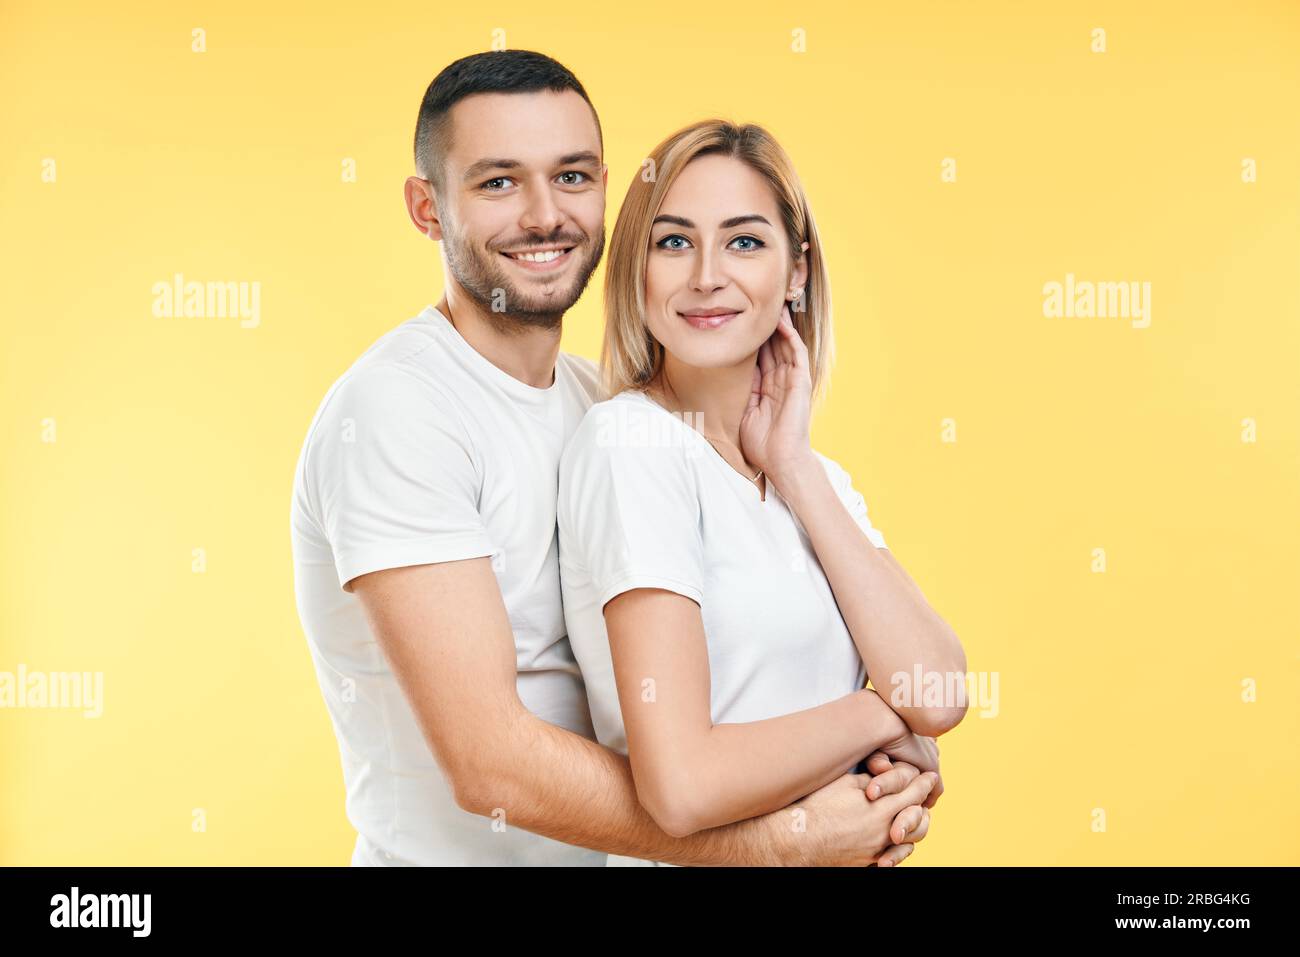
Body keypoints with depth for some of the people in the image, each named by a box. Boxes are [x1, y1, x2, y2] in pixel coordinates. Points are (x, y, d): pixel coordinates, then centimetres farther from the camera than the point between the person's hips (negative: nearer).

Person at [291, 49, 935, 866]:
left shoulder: (599, 397, 2)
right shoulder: (395, 410, -21)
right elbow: (490, 763, -27)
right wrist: (785, 840, -23)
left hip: (608, 851, 7)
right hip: (447, 854, -6)